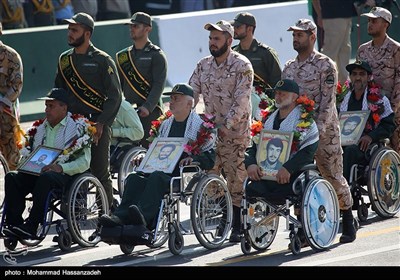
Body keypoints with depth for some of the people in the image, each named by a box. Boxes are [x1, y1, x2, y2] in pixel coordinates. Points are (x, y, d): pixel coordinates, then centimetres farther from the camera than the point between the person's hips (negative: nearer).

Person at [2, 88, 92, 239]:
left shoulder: (78, 127, 4)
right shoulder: (38, 128, 22)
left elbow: (84, 162, -5)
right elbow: (28, 154, 26)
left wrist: (61, 167, -21)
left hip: (65, 174, -6)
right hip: (37, 173, 6)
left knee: (46, 178, -39)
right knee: (11, 177, -22)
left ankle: (31, 227, -41)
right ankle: (13, 223, -32)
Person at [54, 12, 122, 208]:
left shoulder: (102, 60, -2)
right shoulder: (65, 60, 14)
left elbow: (115, 96, -6)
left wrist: (101, 123, -14)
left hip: (97, 124, -5)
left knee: (100, 172, -5)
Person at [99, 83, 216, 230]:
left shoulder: (201, 126, 6)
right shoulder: (165, 124, 28)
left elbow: (209, 158, 0)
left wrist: (193, 158, -19)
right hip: (162, 170, 6)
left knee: (157, 177, -37)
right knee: (134, 178, -23)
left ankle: (144, 216, -57)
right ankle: (121, 216, -42)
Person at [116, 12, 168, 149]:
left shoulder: (156, 55, 0)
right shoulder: (123, 55, 18)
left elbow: (158, 86, -10)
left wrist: (147, 107, -23)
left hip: (150, 111, -5)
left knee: (149, 147, -14)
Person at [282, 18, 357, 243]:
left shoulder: (325, 65, -5)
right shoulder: (289, 67, 13)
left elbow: (328, 101, -12)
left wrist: (319, 128, -21)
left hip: (325, 131, -5)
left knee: (334, 177, -1)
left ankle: (349, 224, 13)